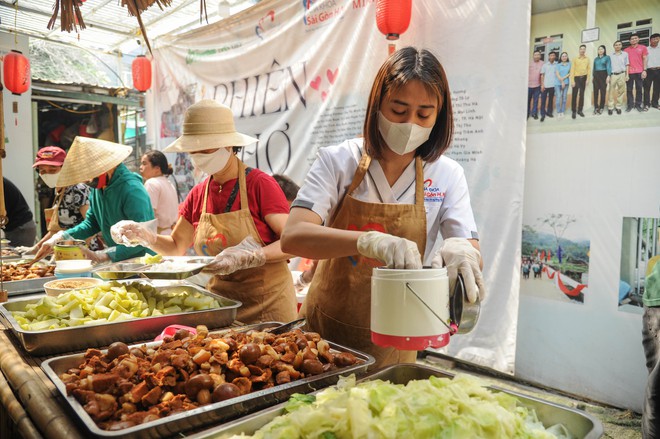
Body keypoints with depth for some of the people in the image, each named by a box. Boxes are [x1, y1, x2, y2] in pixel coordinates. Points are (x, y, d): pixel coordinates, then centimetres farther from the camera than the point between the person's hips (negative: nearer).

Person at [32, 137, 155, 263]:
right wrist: (57, 239, 4)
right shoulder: (98, 187, 6)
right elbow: (91, 223, 15)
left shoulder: (132, 190, -20)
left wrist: (100, 256, -25)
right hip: (116, 264, 7)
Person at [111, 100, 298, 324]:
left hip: (267, 302, -5)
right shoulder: (198, 194, 4)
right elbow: (176, 247, 11)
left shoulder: (260, 184, -14)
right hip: (220, 298, 5)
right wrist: (145, 236, -7)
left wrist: (245, 257, -31)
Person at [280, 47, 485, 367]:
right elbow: (292, 237, -24)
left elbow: (473, 254, -10)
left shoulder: (447, 175, -6)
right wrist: (368, 241, -40)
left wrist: (460, 250, -33)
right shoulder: (338, 161, -12)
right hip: (325, 328, 0)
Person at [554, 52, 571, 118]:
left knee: (564, 97, 3)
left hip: (566, 83, 2)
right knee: (558, 97, -7)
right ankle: (558, 112, -1)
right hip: (558, 83, -2)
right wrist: (562, 82, -9)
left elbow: (570, 73, 3)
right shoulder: (558, 65, 1)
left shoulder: (569, 64, 6)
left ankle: (562, 112, 9)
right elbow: (557, 74, -4)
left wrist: (564, 78, -10)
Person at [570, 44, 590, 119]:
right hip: (576, 78, -3)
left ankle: (580, 110, 15)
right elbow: (572, 70, -6)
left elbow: (589, 69, 6)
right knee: (574, 95, -2)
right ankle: (573, 111, 3)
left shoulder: (587, 59, 5)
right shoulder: (575, 59, -2)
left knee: (582, 94, 7)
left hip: (583, 78, 3)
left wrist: (587, 79, -1)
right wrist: (572, 80, -12)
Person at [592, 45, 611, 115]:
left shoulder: (607, 57, 3)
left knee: (603, 91, -1)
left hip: (603, 75, -3)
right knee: (595, 91, -1)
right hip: (596, 75, 3)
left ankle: (601, 107, 3)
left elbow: (608, 67, -5)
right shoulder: (595, 59, 15)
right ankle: (596, 107, 4)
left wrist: (608, 76, -15)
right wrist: (593, 76, 11)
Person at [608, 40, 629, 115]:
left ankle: (618, 106, 8)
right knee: (611, 92, -4)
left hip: (621, 74, 1)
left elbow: (627, 65, 9)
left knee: (620, 91, 2)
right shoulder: (611, 55, 7)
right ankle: (610, 107, -1)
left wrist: (627, 75, 3)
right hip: (613, 75, -1)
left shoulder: (625, 54, 8)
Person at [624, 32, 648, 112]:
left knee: (639, 89, 3)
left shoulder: (643, 47, 7)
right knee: (629, 89, 1)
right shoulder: (626, 50, 8)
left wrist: (644, 70, -5)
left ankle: (638, 104, 9)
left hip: (639, 72, 0)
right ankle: (630, 105, 8)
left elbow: (644, 59, 4)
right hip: (629, 72, 1)